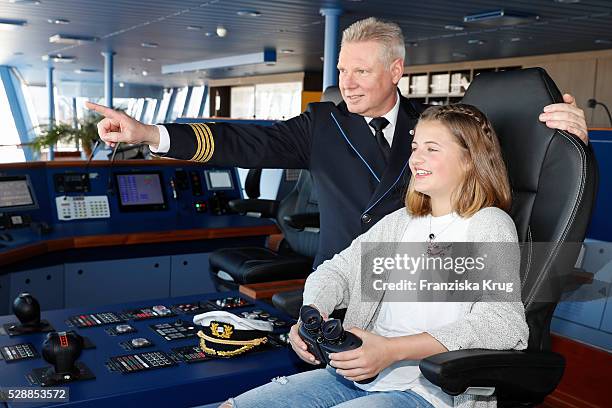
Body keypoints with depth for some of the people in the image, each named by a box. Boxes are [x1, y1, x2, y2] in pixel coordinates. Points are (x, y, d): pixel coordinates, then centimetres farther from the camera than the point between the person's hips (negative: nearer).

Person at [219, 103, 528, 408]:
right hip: (359, 376, 7)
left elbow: (503, 321, -17)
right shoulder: (401, 222, 17)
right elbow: (336, 271, 14)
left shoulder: (491, 225, -3)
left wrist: (393, 350, -25)